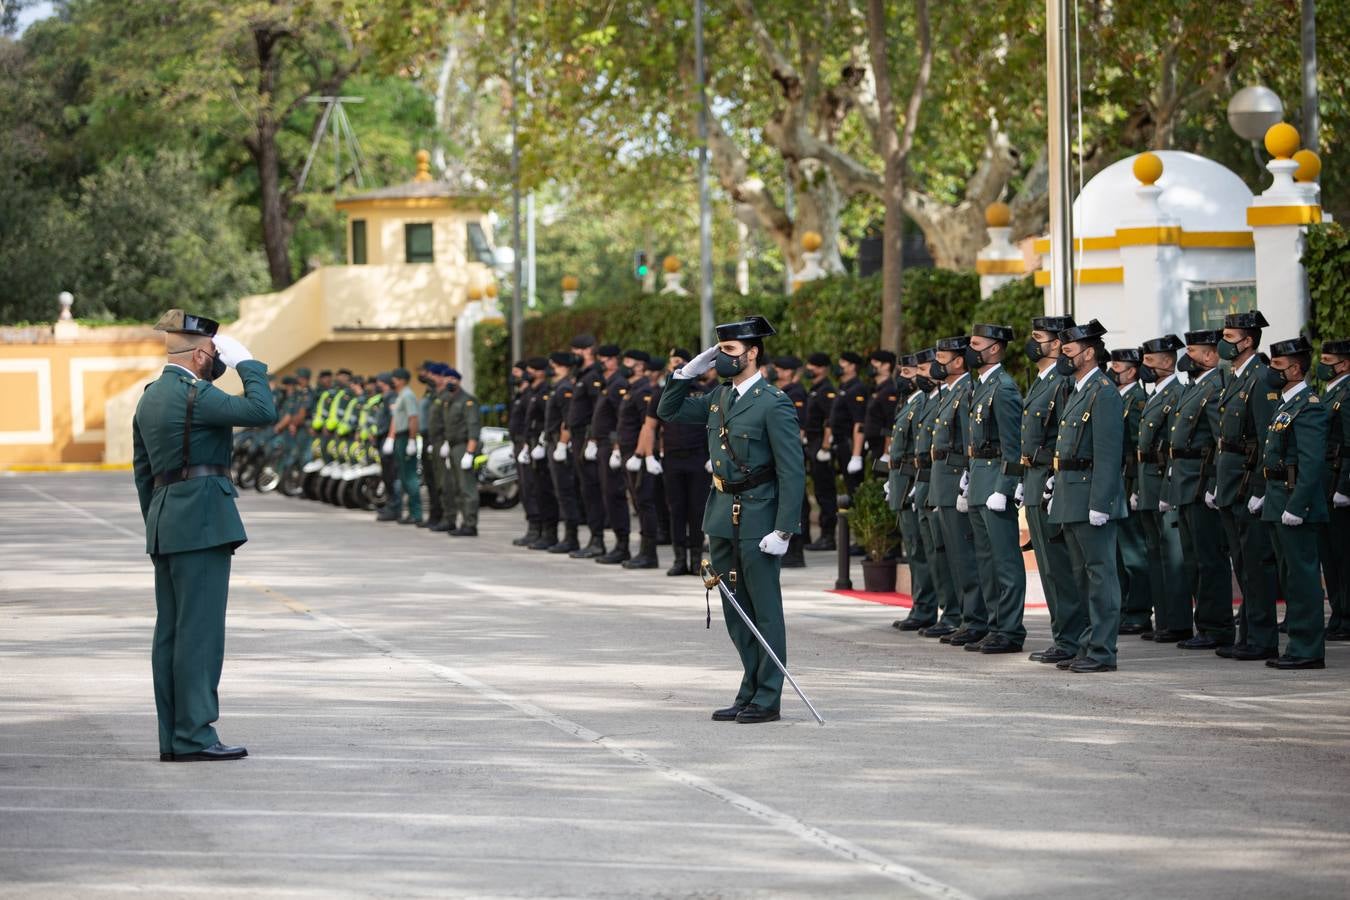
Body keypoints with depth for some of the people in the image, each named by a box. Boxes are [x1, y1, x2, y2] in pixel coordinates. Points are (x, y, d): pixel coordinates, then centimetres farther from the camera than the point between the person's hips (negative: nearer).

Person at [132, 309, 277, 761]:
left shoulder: (150, 397, 16)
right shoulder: (193, 394, -13)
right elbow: (262, 412, -19)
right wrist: (245, 362, -7)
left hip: (165, 523, 10)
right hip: (202, 521, -10)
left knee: (171, 632, 8)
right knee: (199, 630, -8)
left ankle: (173, 738, 9)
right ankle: (194, 736, -9)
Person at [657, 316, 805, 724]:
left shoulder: (773, 404, -13)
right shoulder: (719, 398, 11)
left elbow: (792, 472, -15)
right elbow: (669, 410, 23)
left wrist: (783, 531, -20)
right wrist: (689, 370, 8)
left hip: (757, 518, -8)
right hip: (722, 517, 8)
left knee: (764, 610, -1)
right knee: (735, 609, 12)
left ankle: (767, 699, 4)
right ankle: (750, 693, 20)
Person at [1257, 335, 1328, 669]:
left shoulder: (1308, 407, -14)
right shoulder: (1285, 405, 17)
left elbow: (1312, 462, -21)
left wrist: (1295, 507, -23)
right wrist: (1264, 496, 16)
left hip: (1296, 504, -11)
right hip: (1279, 504, 11)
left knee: (1302, 576, -7)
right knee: (1290, 577, 13)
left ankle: (1307, 650, -6)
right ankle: (1300, 645, 18)